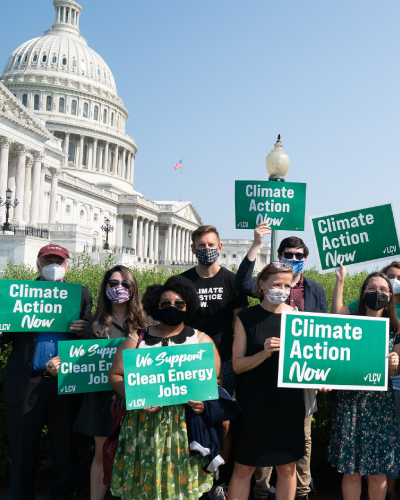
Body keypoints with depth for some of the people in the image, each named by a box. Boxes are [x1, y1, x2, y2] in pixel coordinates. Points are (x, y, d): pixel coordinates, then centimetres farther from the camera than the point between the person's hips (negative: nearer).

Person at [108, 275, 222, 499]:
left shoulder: (200, 339, 7)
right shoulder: (138, 338, 6)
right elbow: (116, 374, 4)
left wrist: (203, 399, -16)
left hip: (186, 421, 0)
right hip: (146, 419, 0)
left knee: (181, 477, 4)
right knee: (146, 476, 5)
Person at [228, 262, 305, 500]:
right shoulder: (246, 318, -2)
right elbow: (238, 364, -3)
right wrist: (264, 353, -19)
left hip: (289, 400, 2)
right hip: (254, 402, -1)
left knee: (287, 467, 11)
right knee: (244, 468, 5)